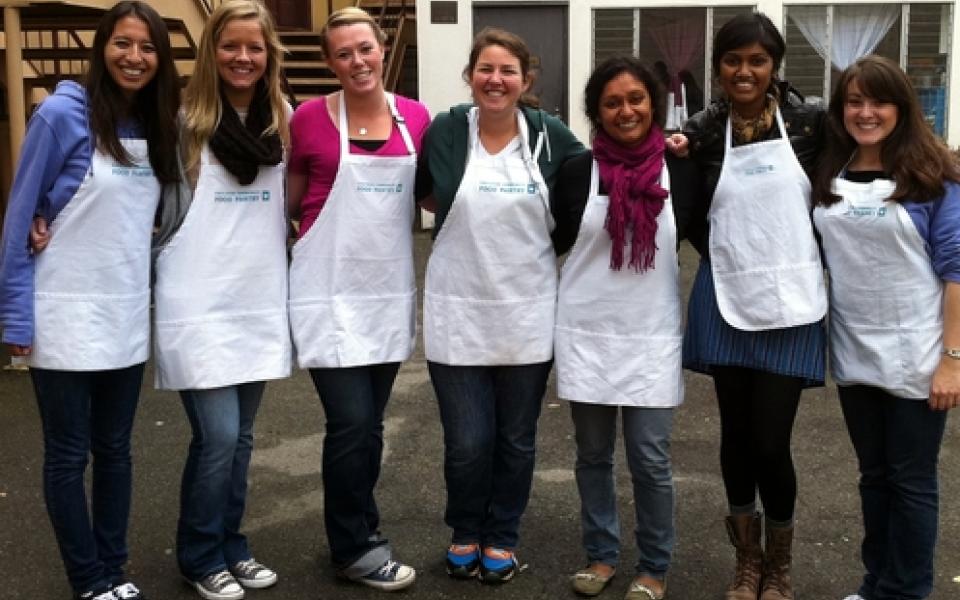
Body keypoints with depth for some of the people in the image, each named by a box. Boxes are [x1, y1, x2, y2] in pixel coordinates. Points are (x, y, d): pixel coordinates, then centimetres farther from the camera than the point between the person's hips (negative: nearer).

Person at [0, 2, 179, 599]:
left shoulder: (157, 127, 6)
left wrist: (151, 293, 6)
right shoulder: (63, 114, -10)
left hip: (127, 319, 5)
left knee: (115, 449, 14)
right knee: (68, 456, 7)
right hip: (65, 319, -5)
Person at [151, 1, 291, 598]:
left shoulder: (281, 120, 8)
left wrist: (282, 267, 12)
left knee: (241, 436, 12)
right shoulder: (184, 121, -6)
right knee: (218, 437, -5)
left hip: (259, 299, 5)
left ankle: (231, 546, 28)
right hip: (200, 302, -4)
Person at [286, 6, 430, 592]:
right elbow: (288, 200, 5)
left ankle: (355, 530, 32)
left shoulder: (416, 117, 3)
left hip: (390, 290, 4)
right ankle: (356, 546, 15)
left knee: (370, 424, 13)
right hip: (329, 292, -4)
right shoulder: (310, 118, -6)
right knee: (351, 423, -5)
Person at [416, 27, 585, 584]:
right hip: (458, 313, -1)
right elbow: (419, 191, 14)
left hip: (527, 314, 1)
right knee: (467, 442, 3)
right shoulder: (444, 131, -3)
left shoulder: (551, 135, -1)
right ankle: (465, 532, 30)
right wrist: (468, 212, 2)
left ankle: (502, 537, 32)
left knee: (516, 438, 12)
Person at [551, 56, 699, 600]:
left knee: (650, 458, 1)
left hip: (653, 334, -1)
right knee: (594, 454, 11)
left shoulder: (681, 171, -2)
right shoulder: (578, 171, -3)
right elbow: (553, 241, 6)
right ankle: (602, 554, 29)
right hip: (587, 332, 1)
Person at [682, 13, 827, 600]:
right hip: (725, 302, 2)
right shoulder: (702, 131, 1)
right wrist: (725, 254, 0)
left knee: (771, 441, -3)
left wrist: (819, 260, 2)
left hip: (791, 302, -1)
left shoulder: (809, 122, -1)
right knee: (736, 434, 11)